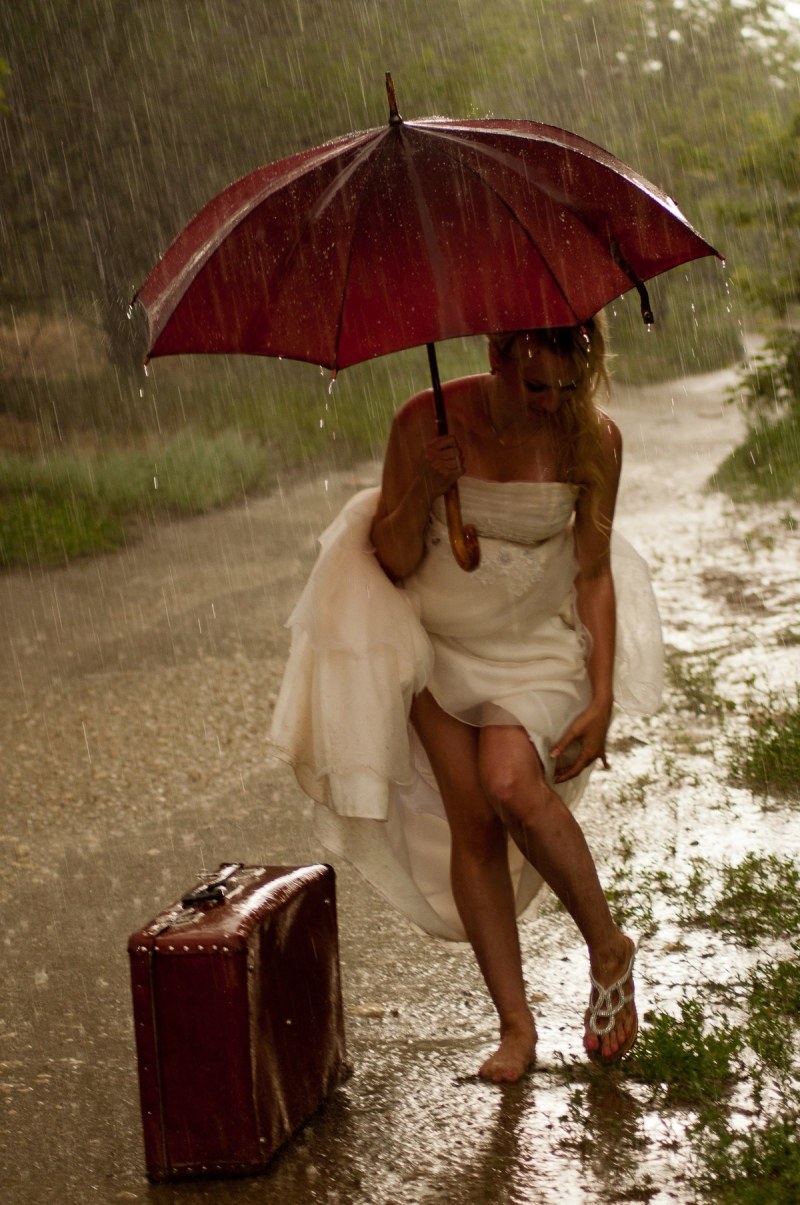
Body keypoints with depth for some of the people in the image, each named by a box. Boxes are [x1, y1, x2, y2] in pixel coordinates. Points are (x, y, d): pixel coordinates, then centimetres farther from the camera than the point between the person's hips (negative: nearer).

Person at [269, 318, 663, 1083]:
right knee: (470, 822, -4)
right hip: (439, 638, 1)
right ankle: (514, 1024, 6)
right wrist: (422, 488, -31)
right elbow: (392, 563, -12)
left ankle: (608, 949, -2)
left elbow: (594, 574, -4)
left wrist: (602, 699, -8)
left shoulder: (592, 441, -15)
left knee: (512, 784, -25)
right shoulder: (428, 423, -19)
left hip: (539, 638, -1)